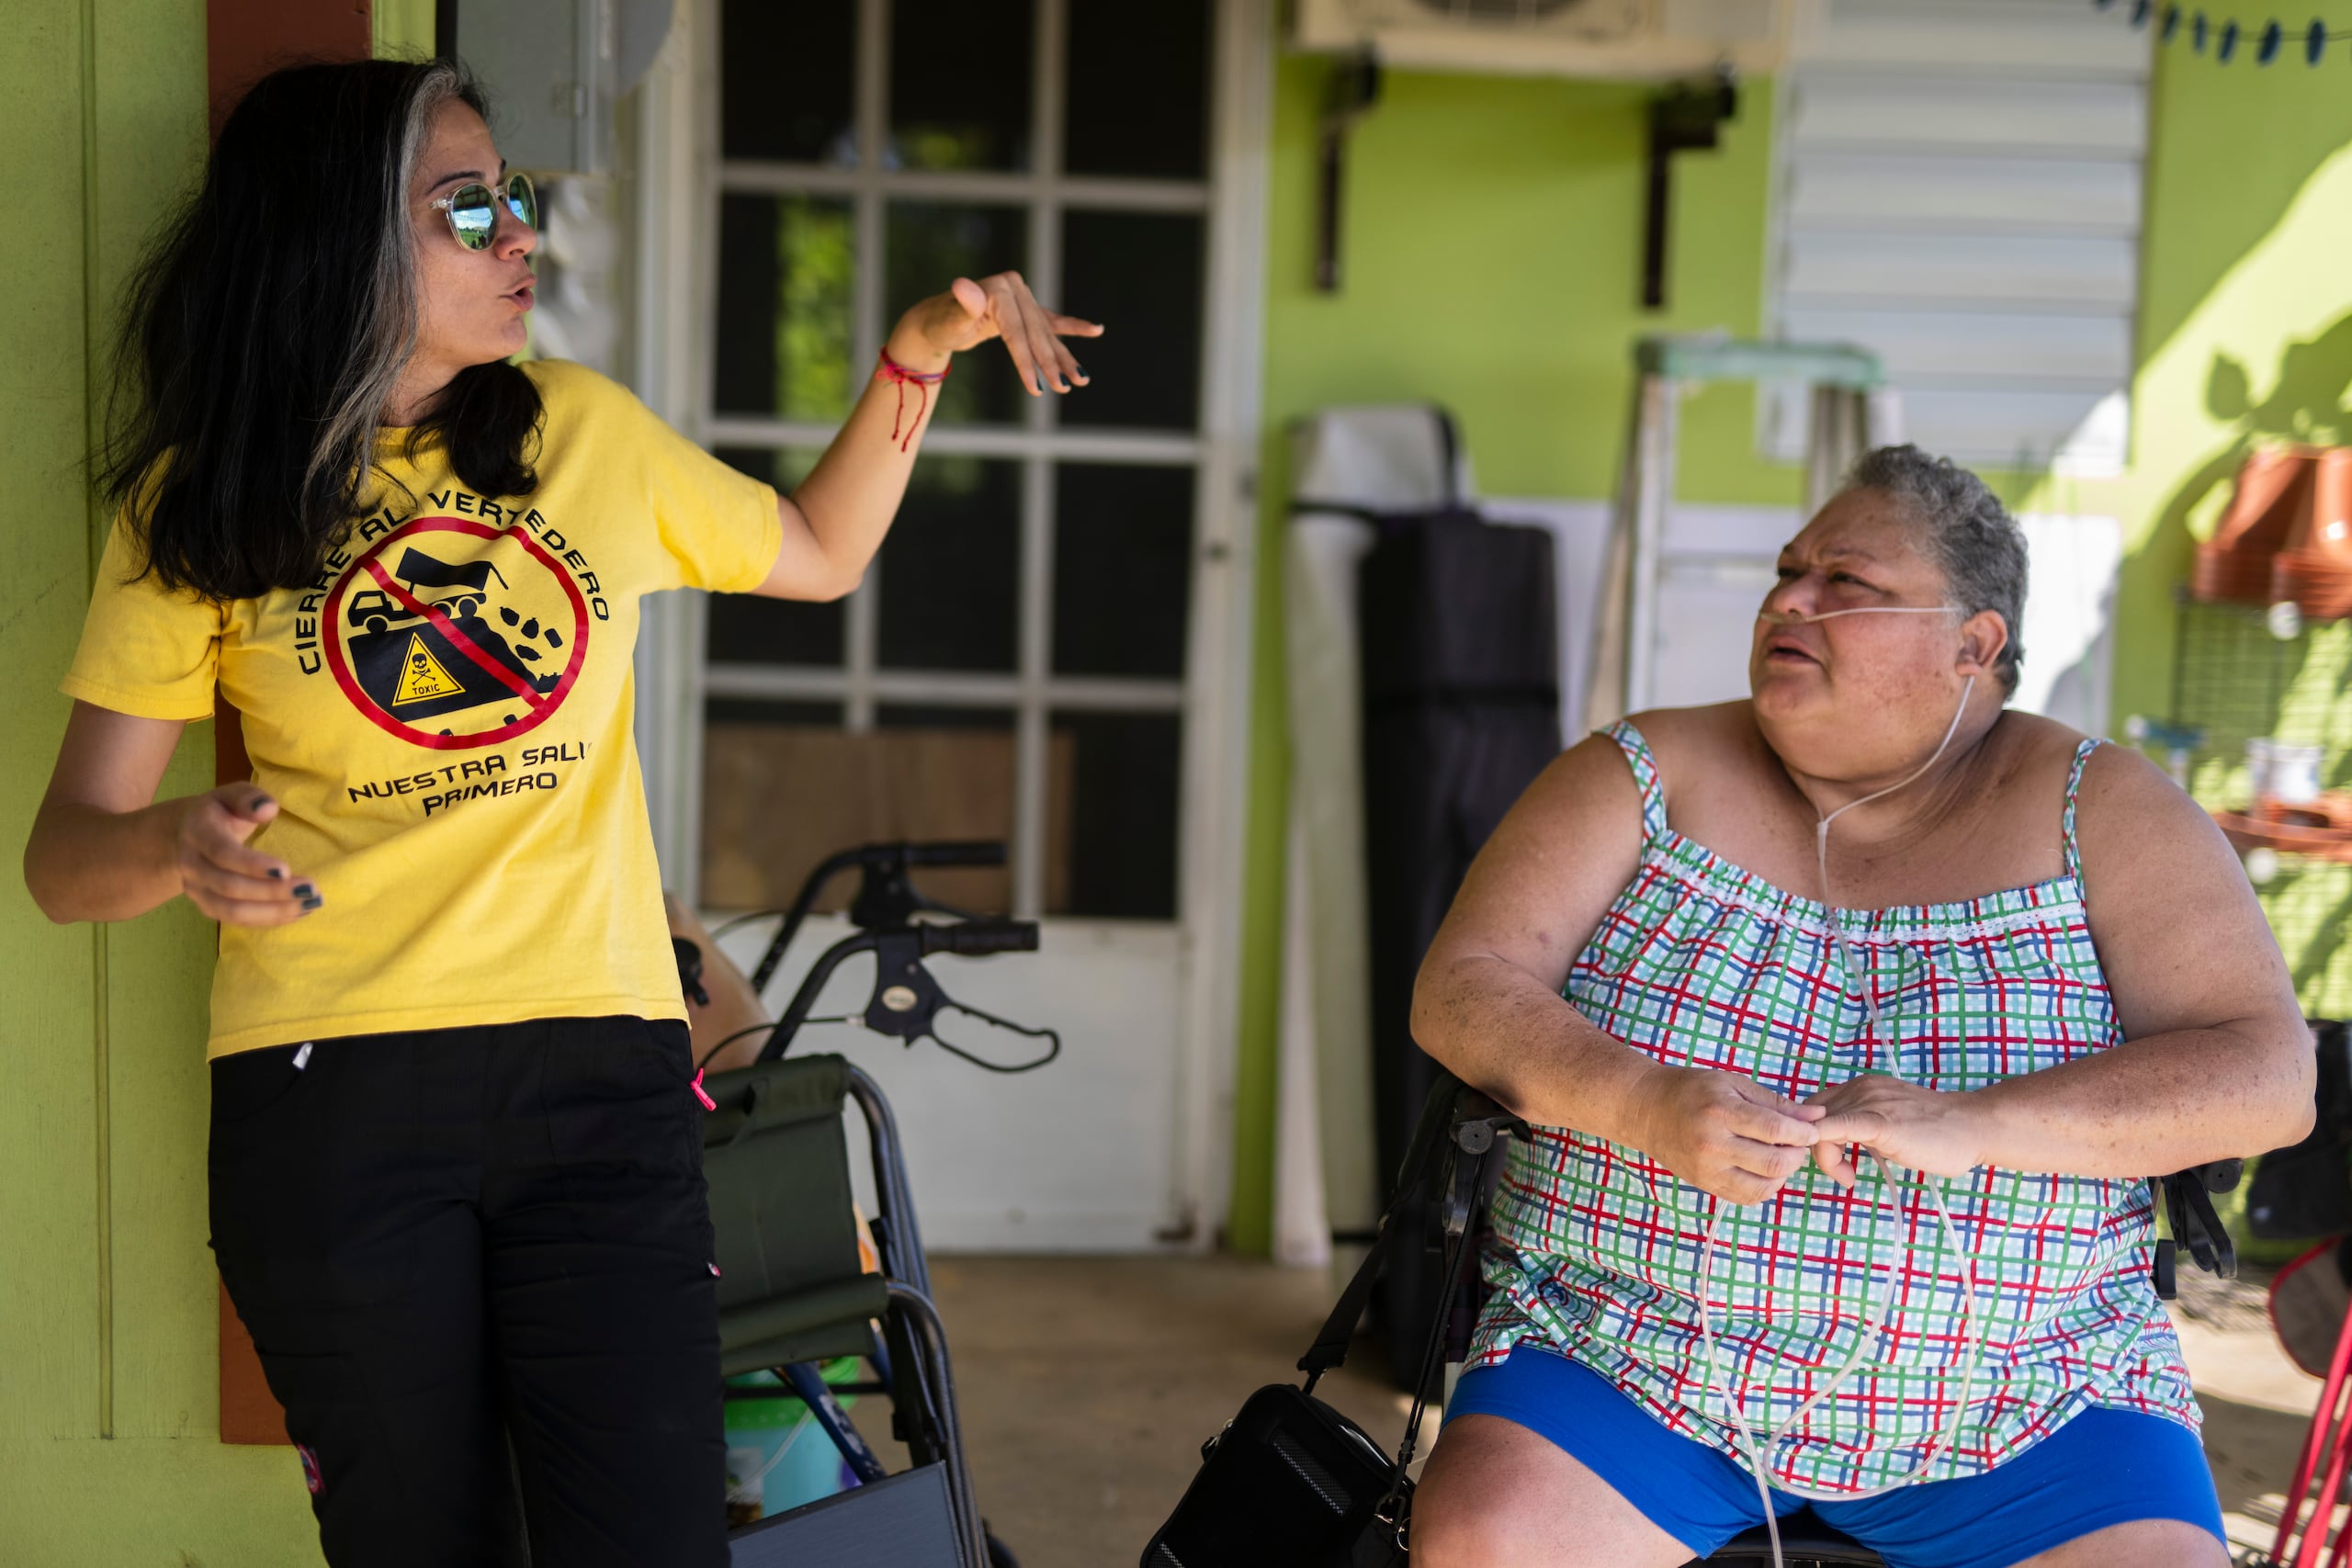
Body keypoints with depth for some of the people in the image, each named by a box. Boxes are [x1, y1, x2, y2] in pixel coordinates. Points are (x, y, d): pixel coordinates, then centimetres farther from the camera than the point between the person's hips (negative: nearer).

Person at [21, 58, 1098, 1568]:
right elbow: (66, 847, 0)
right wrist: (171, 846, -23)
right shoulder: (201, 511, 2)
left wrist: (919, 356, 12)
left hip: (604, 1074, 2)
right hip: (332, 1090, -2)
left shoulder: (585, 432, 10)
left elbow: (818, 555, 25)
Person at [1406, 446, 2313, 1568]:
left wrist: (1973, 1124, -22)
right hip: (1628, 1365, 0)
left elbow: (2268, 1077, -7)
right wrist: (1645, 1103, -22)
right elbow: (1460, 991, -2)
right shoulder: (1646, 774, 4)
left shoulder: (2098, 812, 2)